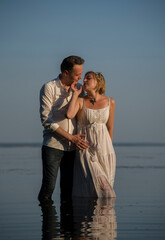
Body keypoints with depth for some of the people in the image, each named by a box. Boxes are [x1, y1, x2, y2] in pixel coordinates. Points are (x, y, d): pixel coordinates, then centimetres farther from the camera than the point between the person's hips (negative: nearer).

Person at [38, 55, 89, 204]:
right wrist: (71, 137, -12)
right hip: (53, 145, -4)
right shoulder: (49, 88, -5)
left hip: (73, 147, 4)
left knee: (68, 188, 4)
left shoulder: (79, 88, 11)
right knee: (49, 186, -9)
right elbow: (46, 120, -10)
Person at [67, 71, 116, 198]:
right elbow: (70, 115, -20)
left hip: (103, 148, 2)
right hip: (85, 148, -2)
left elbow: (110, 127, 13)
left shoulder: (110, 102, 5)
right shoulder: (80, 101, 0)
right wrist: (76, 94, -9)